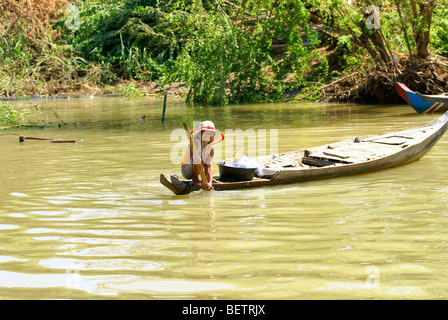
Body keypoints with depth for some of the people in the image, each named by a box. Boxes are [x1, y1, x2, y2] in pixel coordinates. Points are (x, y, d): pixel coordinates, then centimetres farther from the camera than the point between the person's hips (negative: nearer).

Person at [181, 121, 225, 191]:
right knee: (199, 159, -34)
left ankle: (209, 178, 5)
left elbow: (209, 167, -18)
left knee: (211, 151, 4)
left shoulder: (209, 148, -8)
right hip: (186, 171, -7)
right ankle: (195, 178, -13)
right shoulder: (194, 143, -24)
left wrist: (209, 182, -35)